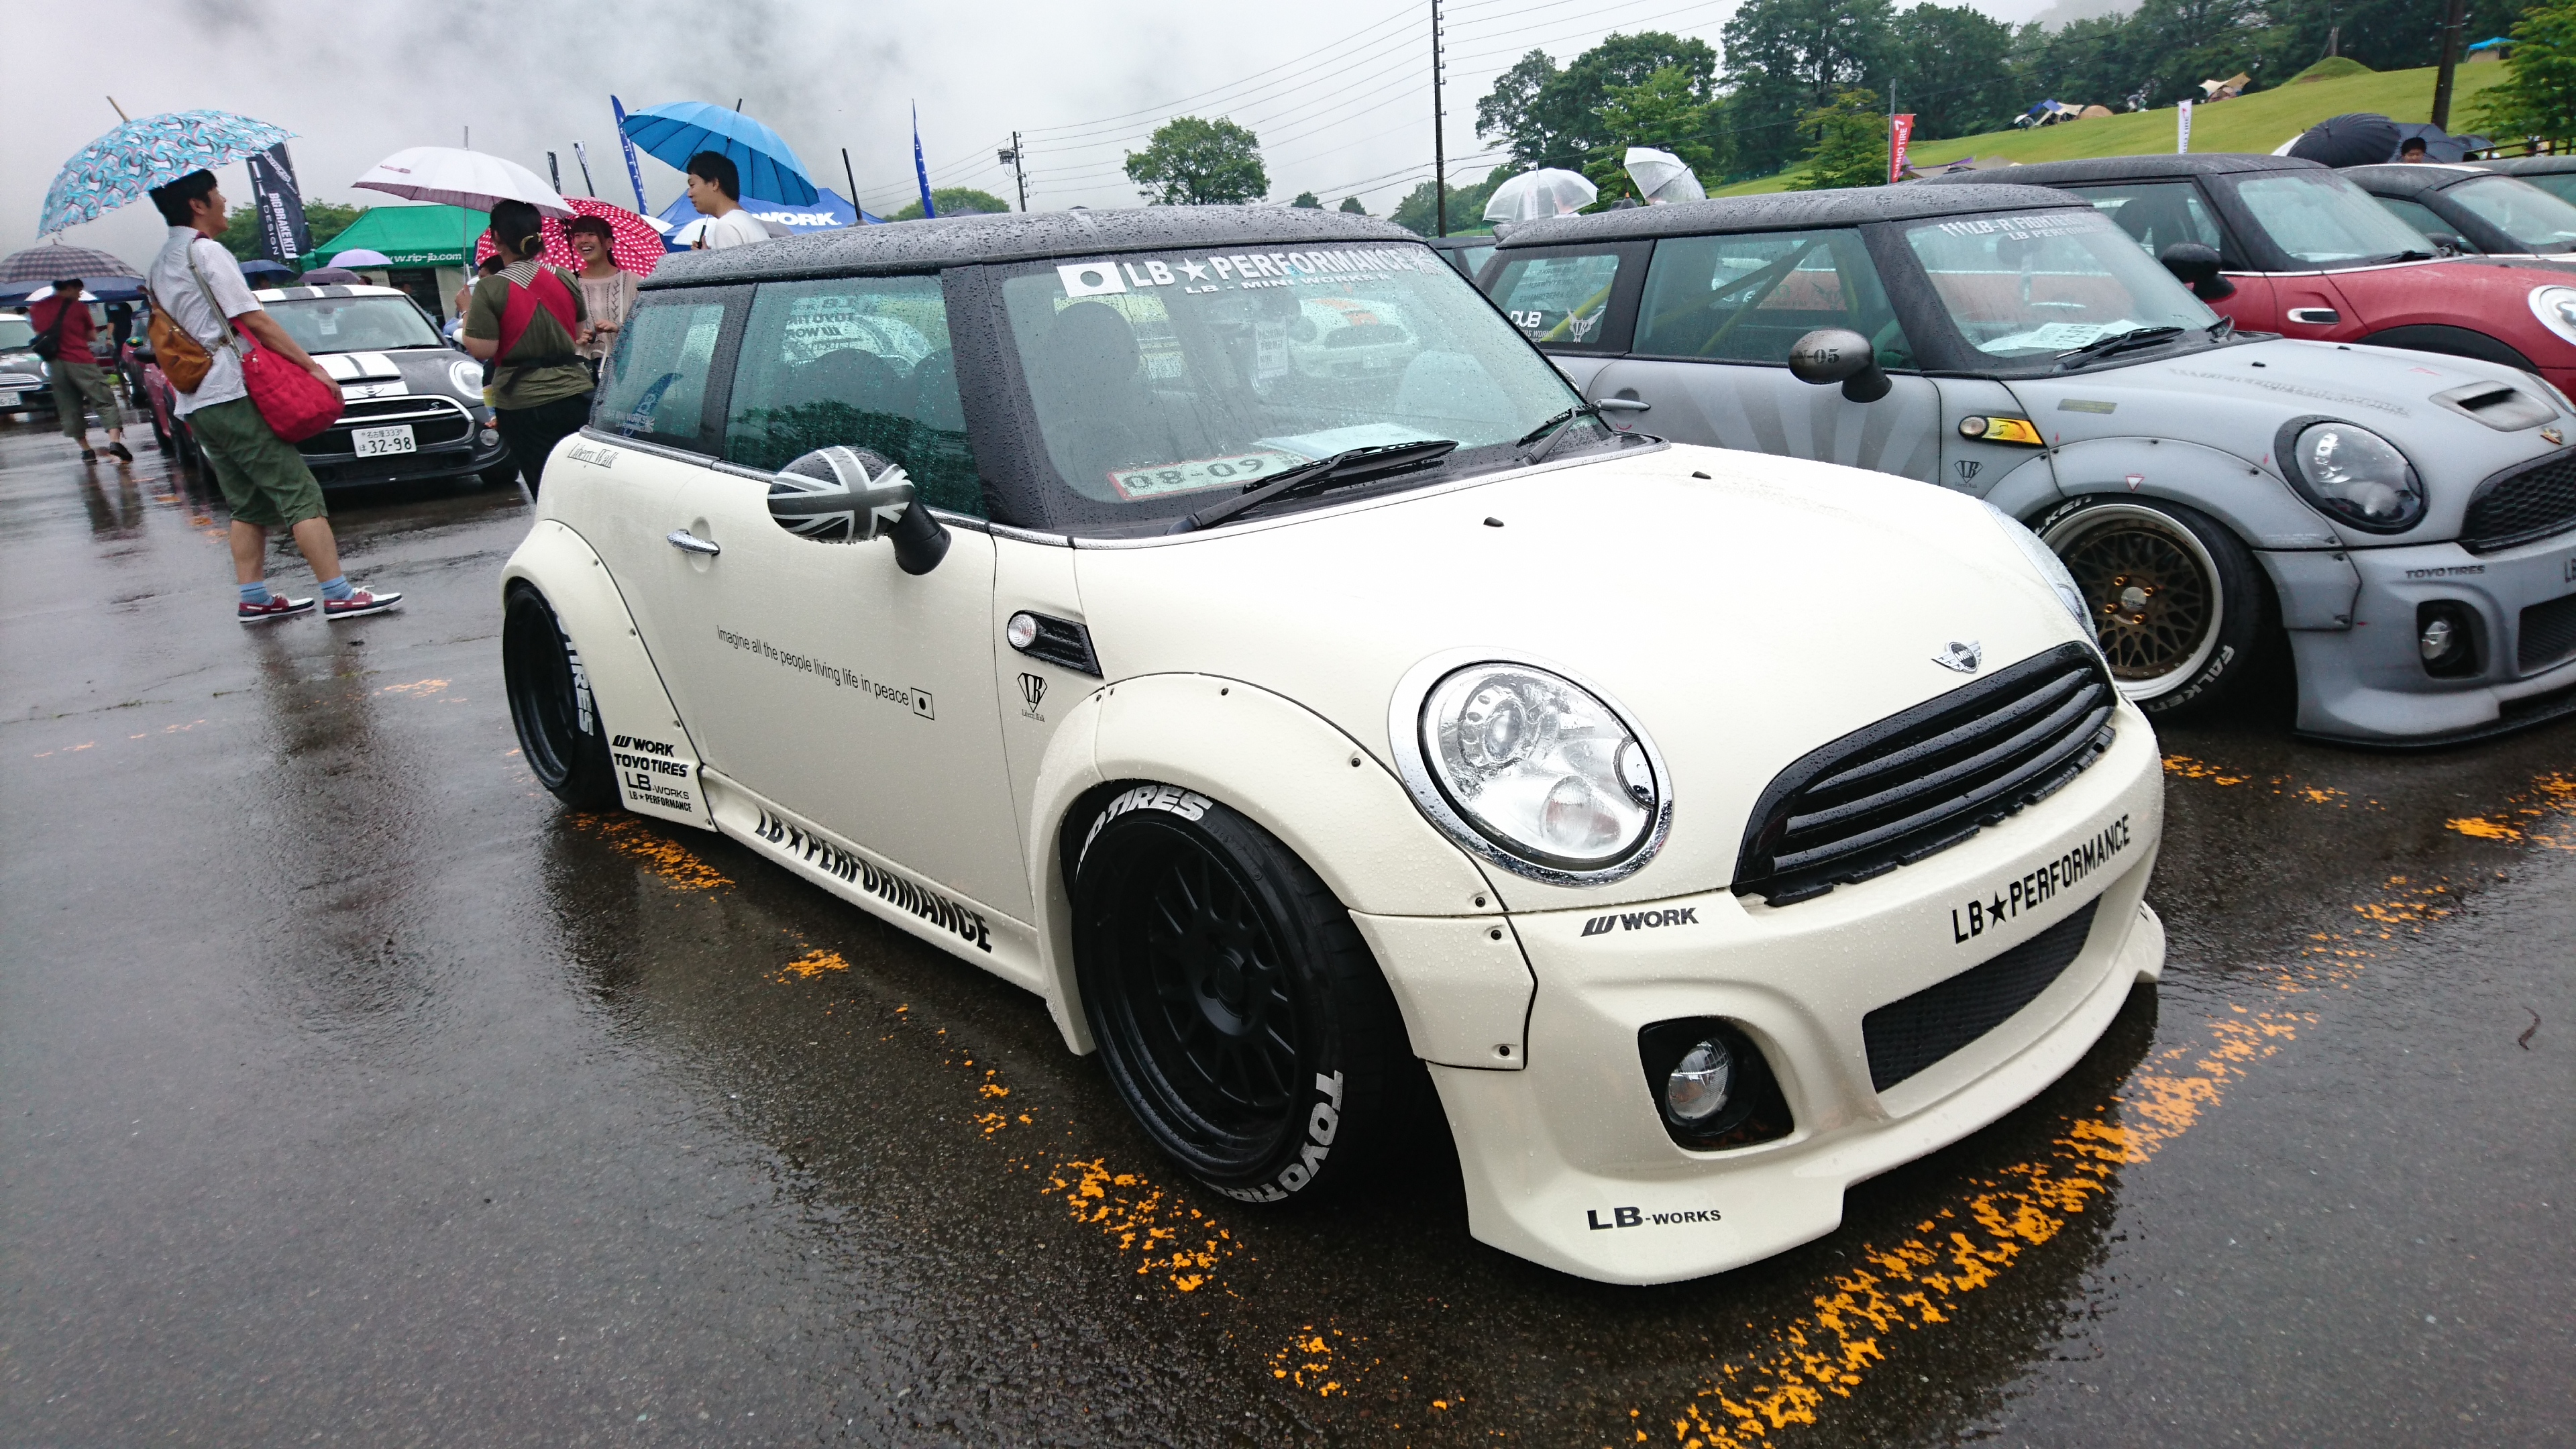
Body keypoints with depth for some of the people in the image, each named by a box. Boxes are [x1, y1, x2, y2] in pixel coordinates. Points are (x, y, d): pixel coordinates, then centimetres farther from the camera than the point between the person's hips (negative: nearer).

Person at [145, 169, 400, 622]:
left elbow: (174, 334, 23)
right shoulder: (208, 252, -8)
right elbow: (254, 320, -13)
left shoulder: (159, 266, 19)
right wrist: (313, 366, -12)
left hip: (195, 404, 9)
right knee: (300, 495, -10)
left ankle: (254, 598, 11)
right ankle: (339, 596, -14)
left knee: (248, 503, 13)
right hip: (233, 395, -9)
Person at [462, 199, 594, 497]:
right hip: (576, 395, 4)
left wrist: (467, 312, 3)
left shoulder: (490, 289, -10)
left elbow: (482, 349, -12)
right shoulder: (566, 281, 3)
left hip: (524, 403, -3)